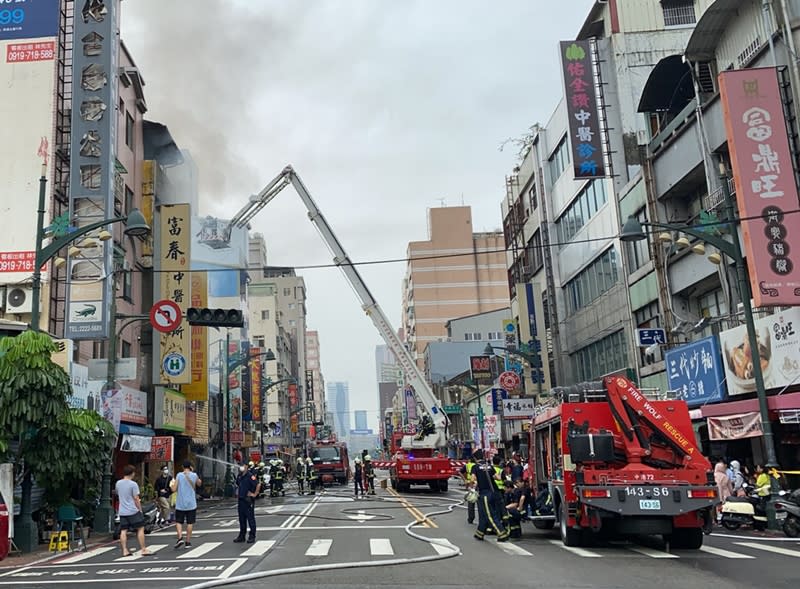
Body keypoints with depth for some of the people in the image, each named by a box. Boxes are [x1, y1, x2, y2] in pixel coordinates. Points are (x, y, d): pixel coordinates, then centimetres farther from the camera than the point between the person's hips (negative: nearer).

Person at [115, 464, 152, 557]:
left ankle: (125, 550, 5)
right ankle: (143, 550, 1)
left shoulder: (118, 483, 7)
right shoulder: (133, 484, -12)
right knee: (140, 529, 1)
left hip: (122, 512, 6)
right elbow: (136, 499, -12)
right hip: (133, 511, -6)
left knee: (123, 531, 7)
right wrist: (140, 509, -1)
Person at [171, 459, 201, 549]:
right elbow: (199, 483, 18)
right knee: (190, 523, 8)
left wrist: (171, 485, 13)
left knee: (178, 522, 10)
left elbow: (174, 489, -8)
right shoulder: (194, 475, -3)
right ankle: (187, 542, 9)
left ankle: (180, 538, -10)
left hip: (180, 504, 0)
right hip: (191, 504, 0)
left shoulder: (179, 475, -6)